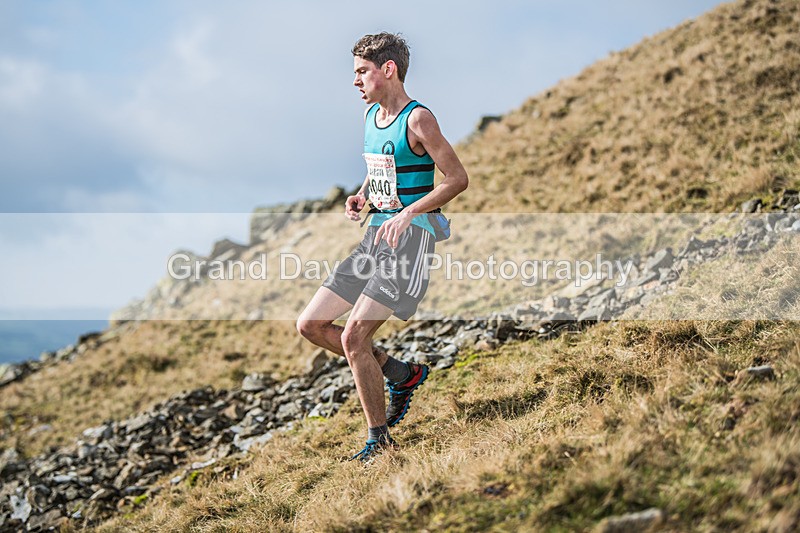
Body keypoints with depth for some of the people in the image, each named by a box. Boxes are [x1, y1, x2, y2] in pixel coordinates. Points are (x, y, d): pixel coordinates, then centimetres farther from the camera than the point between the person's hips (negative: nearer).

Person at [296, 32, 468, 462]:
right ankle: (401, 375, 18)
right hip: (375, 235, 9)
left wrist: (407, 214, -24)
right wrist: (361, 196, 6)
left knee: (353, 336, -16)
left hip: (409, 238, -9)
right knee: (311, 325, 5)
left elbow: (458, 179, -14)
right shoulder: (370, 114, 14)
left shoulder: (417, 119, -11)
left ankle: (379, 440, -1)